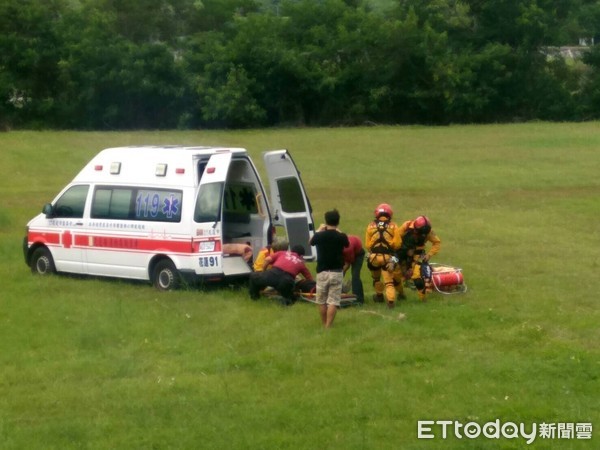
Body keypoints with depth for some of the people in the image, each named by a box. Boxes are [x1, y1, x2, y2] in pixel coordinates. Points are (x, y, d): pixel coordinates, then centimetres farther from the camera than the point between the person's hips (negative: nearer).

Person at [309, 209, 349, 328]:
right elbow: (346, 243, 16)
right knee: (333, 301, -1)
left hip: (322, 272, 1)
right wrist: (337, 231, 25)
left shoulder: (319, 236, -7)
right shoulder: (341, 237, -8)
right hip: (336, 272, -1)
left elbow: (311, 241, 17)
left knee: (321, 301, 15)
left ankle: (324, 325, 23)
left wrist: (319, 230, 30)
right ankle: (328, 326, -8)